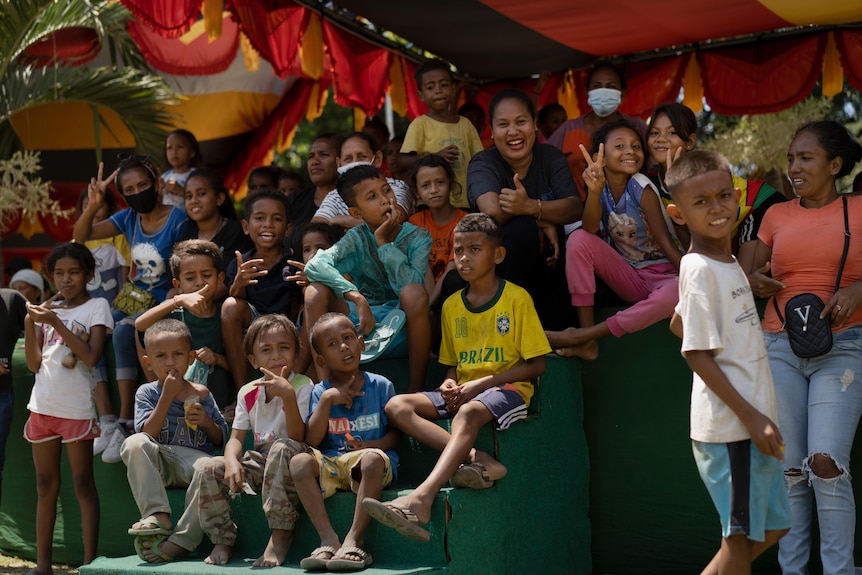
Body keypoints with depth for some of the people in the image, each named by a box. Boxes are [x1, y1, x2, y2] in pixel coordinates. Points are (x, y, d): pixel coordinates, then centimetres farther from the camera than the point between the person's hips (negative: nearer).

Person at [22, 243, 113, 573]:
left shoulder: (96, 307, -1)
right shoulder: (48, 308, 12)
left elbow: (91, 357, -14)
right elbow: (34, 364, 7)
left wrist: (55, 322, -15)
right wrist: (30, 323, -6)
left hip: (76, 407, -5)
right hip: (43, 406, 5)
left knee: (82, 484, -2)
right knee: (46, 486, 8)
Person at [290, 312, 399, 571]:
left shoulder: (380, 386, 6)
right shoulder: (320, 392, 8)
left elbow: (396, 432, 6)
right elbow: (312, 440, -3)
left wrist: (375, 445, -15)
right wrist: (327, 400, -10)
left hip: (365, 464, -2)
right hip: (331, 465, 2)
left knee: (372, 459, -37)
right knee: (299, 461, -28)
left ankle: (355, 539, -32)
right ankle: (328, 539, -31)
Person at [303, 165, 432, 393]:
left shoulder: (418, 237, -4)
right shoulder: (358, 238, -2)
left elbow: (411, 288, -22)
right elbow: (315, 265, -22)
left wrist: (384, 243, -16)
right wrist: (357, 298, -34)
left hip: (401, 330, -2)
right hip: (364, 322, 2)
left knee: (415, 293, -33)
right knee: (316, 291, -20)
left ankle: (416, 389, -24)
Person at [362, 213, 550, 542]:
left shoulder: (516, 298, -2)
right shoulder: (452, 305, 14)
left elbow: (536, 364, -5)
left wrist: (482, 383, -14)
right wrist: (449, 385, -5)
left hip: (507, 388, -6)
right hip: (463, 391, 6)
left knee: (468, 412, -39)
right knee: (397, 406, -17)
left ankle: (421, 498, -55)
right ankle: (477, 459, -33)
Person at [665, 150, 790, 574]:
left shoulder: (728, 262, 11)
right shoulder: (700, 268, -15)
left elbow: (678, 324, 21)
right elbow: (696, 354, -18)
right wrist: (750, 416, -19)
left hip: (753, 418, 9)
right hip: (730, 425, -9)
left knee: (773, 525, 18)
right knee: (741, 536, 0)